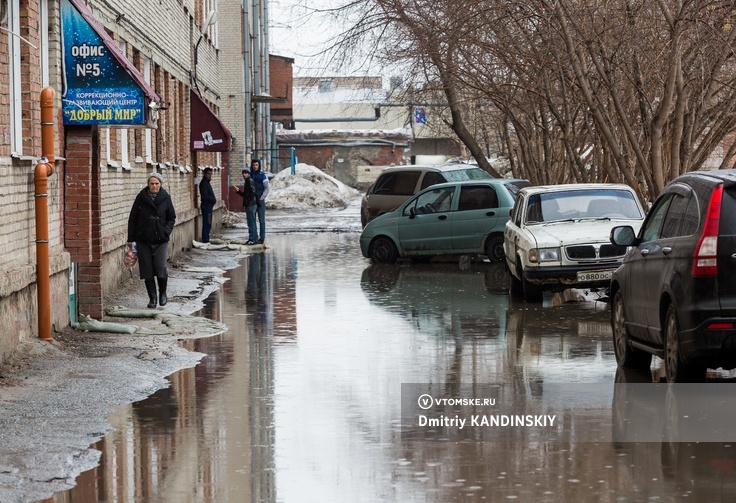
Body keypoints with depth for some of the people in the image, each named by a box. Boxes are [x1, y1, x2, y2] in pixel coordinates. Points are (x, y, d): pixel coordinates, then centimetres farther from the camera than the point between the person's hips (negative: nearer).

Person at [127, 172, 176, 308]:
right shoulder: (141, 197, -1)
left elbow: (172, 218, 11)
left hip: (160, 240, -1)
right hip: (143, 240, 1)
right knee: (147, 270, 0)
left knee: (161, 268, -9)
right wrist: (131, 238, 3)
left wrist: (166, 231, -7)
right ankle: (152, 298, 11)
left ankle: (163, 294, 15)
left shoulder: (165, 198, 0)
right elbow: (132, 218, 5)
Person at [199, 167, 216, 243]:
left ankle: (206, 240, 16)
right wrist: (213, 199, -10)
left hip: (209, 205, 10)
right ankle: (205, 240, -9)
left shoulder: (207, 183, 17)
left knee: (208, 225, 12)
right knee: (207, 224, -10)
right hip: (206, 205, -10)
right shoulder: (204, 183, -13)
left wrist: (213, 199, 5)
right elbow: (205, 196, -21)